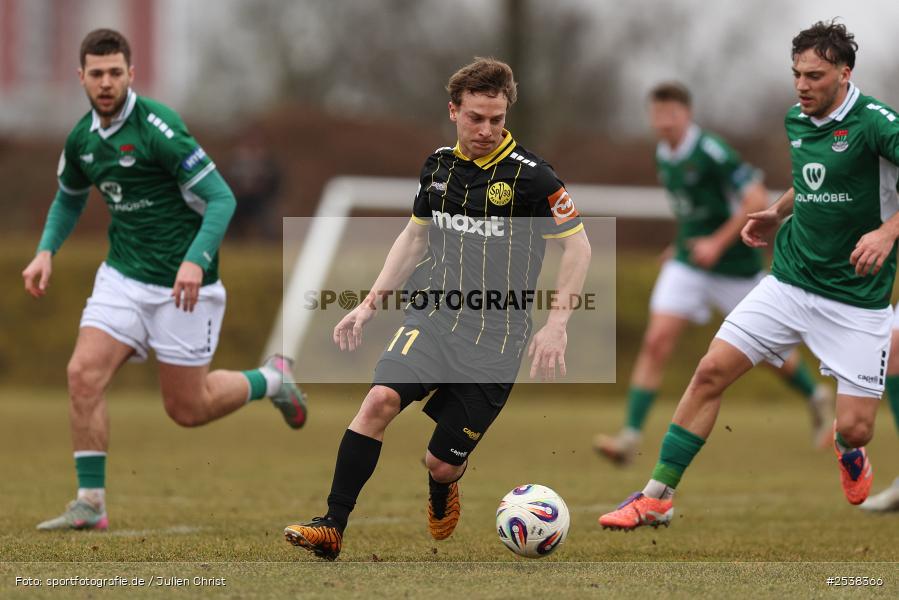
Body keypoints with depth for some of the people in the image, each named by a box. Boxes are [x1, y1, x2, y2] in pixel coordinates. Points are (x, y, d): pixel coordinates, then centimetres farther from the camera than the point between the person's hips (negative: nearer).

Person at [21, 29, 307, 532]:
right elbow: (69, 198, 25)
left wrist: (196, 260, -32)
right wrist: (47, 251, 8)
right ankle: (91, 504, -6)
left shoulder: (158, 128, -19)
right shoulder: (82, 138, 3)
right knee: (84, 375, -13)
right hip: (123, 277, 6)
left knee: (187, 409, 1)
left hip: (182, 284, -6)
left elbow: (221, 197, -19)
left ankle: (270, 380, 29)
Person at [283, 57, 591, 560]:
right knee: (380, 400, -25)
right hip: (433, 316, 3)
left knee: (442, 464, 0)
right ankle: (332, 529, -22)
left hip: (496, 338, -3)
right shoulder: (440, 165, 7)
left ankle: (443, 494, 40)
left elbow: (579, 246, -5)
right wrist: (372, 302, 14)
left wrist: (557, 325, -12)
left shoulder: (530, 175, -9)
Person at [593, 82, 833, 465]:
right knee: (655, 343, -11)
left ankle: (817, 399, 38)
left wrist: (718, 242, -23)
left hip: (734, 266, -6)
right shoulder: (663, 157, 5)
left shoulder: (711, 152, -19)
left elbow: (757, 201, -21)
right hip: (687, 265, 6)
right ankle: (630, 438, -16)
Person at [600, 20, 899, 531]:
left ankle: (847, 450, 32)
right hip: (790, 283, 5)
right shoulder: (796, 121, 6)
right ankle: (658, 496, 0)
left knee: (855, 428, -8)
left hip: (856, 301, -5)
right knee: (711, 371, -7)